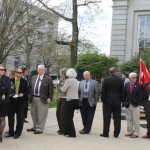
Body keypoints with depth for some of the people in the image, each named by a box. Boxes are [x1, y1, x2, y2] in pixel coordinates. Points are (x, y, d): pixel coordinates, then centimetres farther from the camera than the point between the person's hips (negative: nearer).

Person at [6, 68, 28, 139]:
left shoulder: (24, 82, 3)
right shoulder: (10, 81, 1)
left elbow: (26, 92, 5)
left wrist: (22, 94, -14)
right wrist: (9, 94, -14)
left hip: (21, 102, 0)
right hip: (12, 101, 1)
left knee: (20, 118, 1)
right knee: (10, 117, 7)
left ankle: (17, 133, 12)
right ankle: (11, 132, 21)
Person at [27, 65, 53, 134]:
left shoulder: (48, 79, -4)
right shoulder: (33, 78, 12)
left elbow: (51, 90, -5)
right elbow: (31, 87, 15)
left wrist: (49, 98, -13)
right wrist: (30, 96, 8)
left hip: (42, 100, -5)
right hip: (33, 99, 6)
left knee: (41, 115, -1)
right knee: (34, 115, 16)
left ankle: (39, 129, 11)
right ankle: (35, 127, 32)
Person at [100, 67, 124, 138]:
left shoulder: (106, 80, -6)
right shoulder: (120, 80, 2)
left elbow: (103, 91, -5)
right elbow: (122, 92, 4)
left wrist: (103, 99, 3)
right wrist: (121, 100, 11)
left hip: (107, 101, -2)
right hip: (117, 102, 2)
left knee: (107, 118, 2)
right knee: (117, 118, 7)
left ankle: (105, 133, 4)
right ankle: (116, 134, 9)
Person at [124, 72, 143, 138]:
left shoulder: (139, 85, -2)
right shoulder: (127, 85, 8)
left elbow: (140, 96, -4)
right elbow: (124, 94, 10)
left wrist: (138, 103, -10)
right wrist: (124, 102, 3)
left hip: (135, 105, -4)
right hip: (127, 105, 4)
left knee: (136, 120, 0)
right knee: (129, 120, 12)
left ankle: (136, 133, 8)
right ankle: (130, 132, 23)